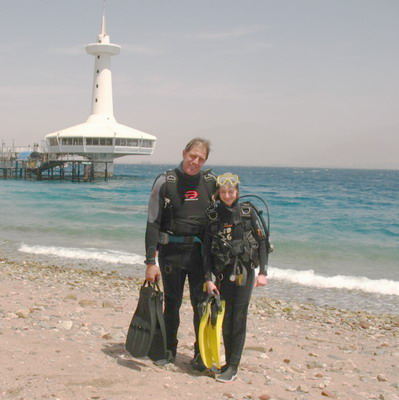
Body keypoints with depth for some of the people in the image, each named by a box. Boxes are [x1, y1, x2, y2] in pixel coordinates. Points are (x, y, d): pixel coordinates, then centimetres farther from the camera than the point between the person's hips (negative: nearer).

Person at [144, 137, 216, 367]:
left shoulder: (211, 182, 4)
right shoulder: (165, 182, -4)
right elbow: (153, 223, -6)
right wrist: (151, 261, -11)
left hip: (201, 252, 2)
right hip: (172, 251, -1)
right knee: (172, 303, 9)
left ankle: (201, 353, 14)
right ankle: (169, 350, 26)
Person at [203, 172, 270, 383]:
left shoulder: (248, 212, -3)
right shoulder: (212, 215, 3)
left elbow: (263, 242, -1)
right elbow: (207, 249, 3)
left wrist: (263, 272, -7)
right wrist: (208, 278, -2)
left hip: (244, 272, -2)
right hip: (222, 273, 3)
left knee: (238, 318, -3)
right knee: (224, 319, 5)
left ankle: (233, 366, 3)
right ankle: (229, 361, 20)